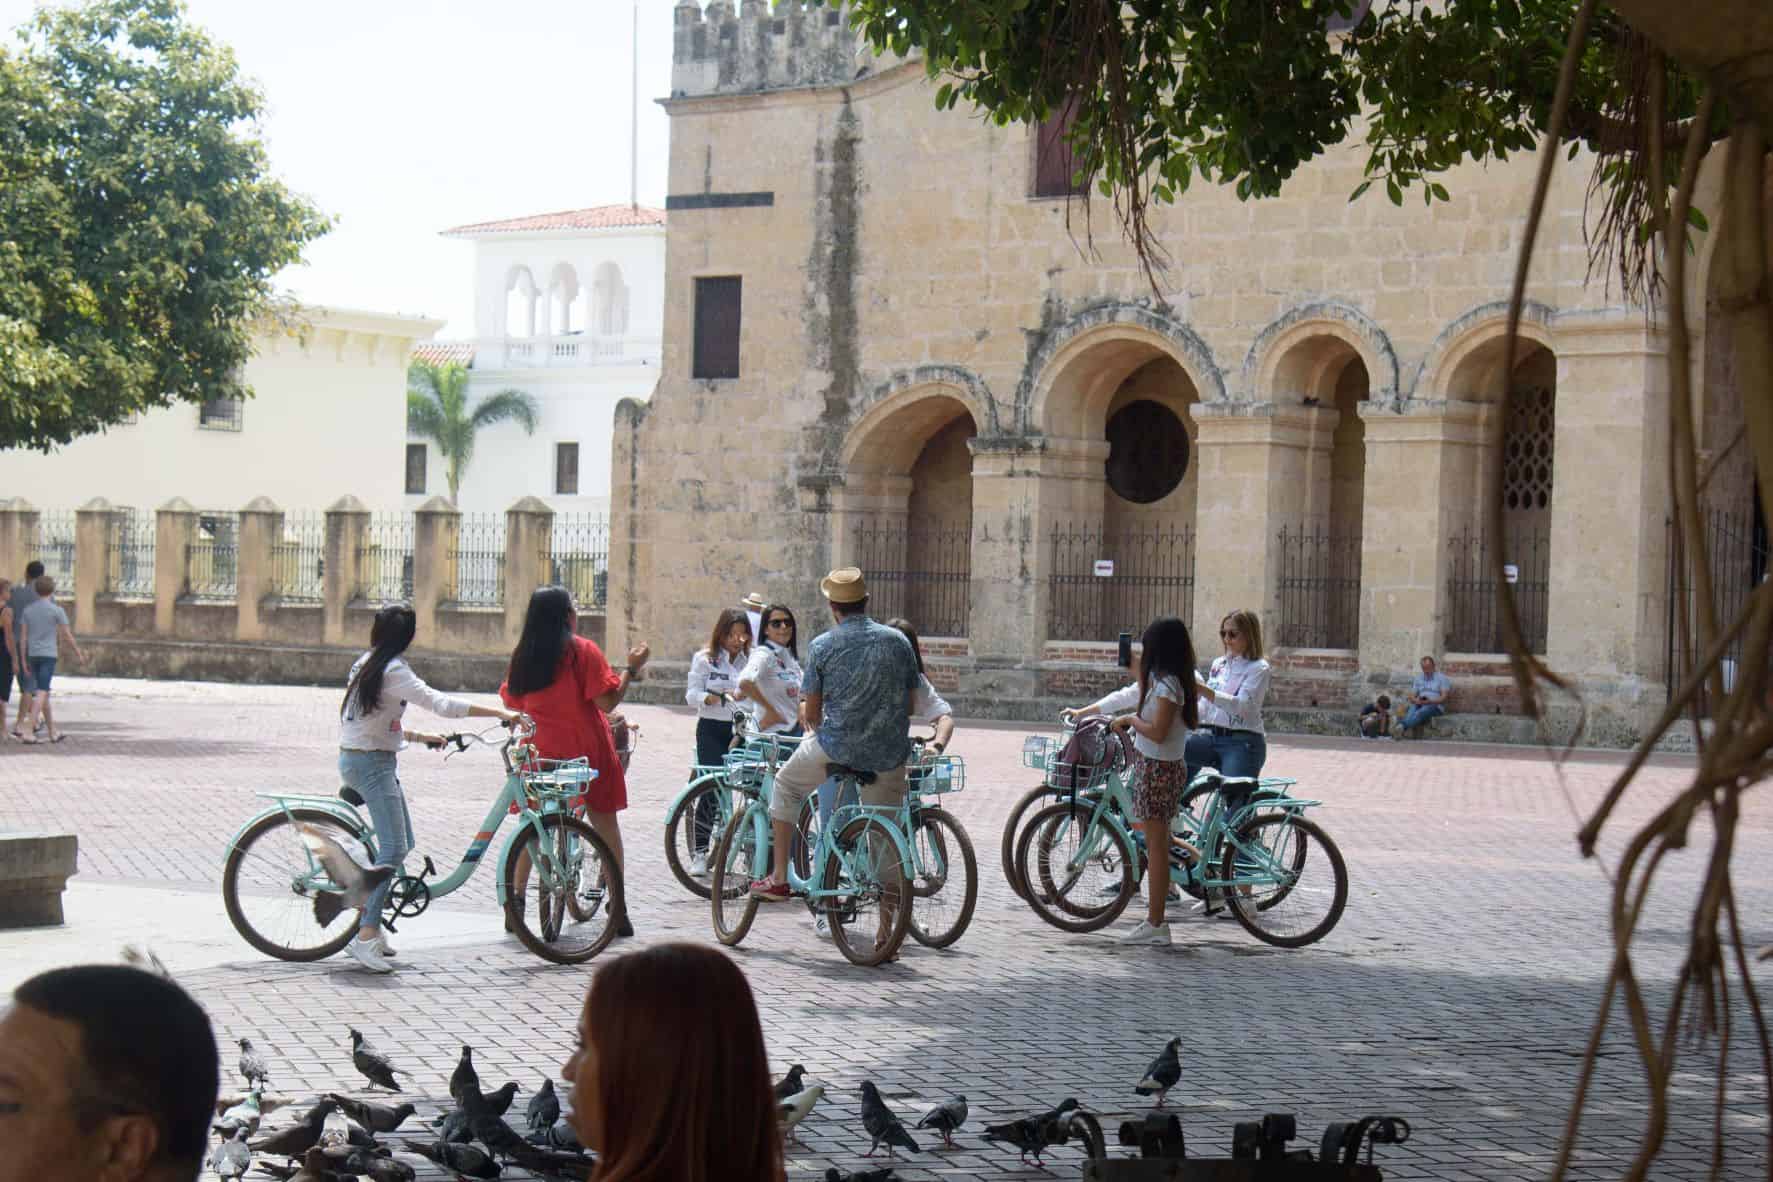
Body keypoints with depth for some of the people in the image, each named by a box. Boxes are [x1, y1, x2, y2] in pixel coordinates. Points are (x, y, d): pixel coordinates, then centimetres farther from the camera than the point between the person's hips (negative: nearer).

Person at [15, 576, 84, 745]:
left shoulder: (28, 609, 4)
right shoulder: (57, 610, -8)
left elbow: (23, 635, 2)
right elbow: (67, 635, -6)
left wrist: (23, 660, 6)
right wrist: (78, 654, 6)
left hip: (32, 655, 5)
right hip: (49, 655, -5)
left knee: (44, 692, 14)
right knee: (41, 694, -9)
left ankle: (53, 732, 21)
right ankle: (28, 731, -21)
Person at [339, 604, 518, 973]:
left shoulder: (365, 664, 13)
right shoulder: (392, 670, -16)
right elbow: (441, 703, -26)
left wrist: (420, 737, 21)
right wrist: (500, 713, -26)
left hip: (354, 758, 10)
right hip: (372, 764, -10)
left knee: (402, 843, 14)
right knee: (393, 849, -13)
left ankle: (369, 922, 17)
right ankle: (366, 935, -18)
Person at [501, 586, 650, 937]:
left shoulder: (522, 654, 4)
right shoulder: (582, 650, -9)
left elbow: (510, 701, 13)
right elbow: (607, 701, -13)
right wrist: (631, 669, -5)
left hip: (538, 752, 3)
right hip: (584, 751, -3)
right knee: (605, 823, 6)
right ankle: (618, 911, 5)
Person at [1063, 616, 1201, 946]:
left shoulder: (1166, 685, -18)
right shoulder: (1156, 681, 13)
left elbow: (1158, 733, -24)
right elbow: (1124, 697, 24)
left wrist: (1130, 719, -8)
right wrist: (1082, 712, 31)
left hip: (1159, 769, -10)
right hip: (1152, 765, 10)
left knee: (1156, 845, -6)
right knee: (1157, 844, 13)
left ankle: (1155, 926, -4)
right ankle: (1155, 918, 18)